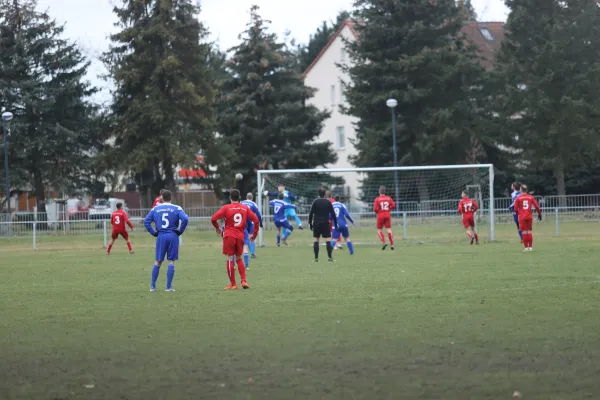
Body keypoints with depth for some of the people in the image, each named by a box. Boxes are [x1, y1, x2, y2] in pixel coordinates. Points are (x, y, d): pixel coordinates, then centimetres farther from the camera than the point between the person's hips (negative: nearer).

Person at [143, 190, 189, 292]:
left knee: (158, 262, 12)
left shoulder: (155, 209, 6)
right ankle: (169, 287, 1)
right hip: (173, 236, -2)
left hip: (161, 236, 2)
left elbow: (146, 221, 2)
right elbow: (185, 219, -16)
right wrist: (180, 231, -4)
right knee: (171, 261, 3)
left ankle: (152, 286, 14)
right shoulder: (177, 209, -1)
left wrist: (154, 233, 6)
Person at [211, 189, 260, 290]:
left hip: (229, 236, -4)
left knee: (230, 259, 1)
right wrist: (255, 234, 13)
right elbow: (256, 220, 4)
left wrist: (218, 228, 9)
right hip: (240, 236, 4)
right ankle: (244, 281, 5)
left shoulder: (226, 208, -3)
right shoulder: (245, 208, 7)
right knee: (239, 258, 18)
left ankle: (233, 284, 3)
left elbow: (213, 219, -9)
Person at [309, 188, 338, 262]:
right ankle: (330, 257, -8)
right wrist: (335, 223, 8)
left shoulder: (315, 202, 0)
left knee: (316, 240, 4)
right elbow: (333, 213, 2)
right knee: (328, 240, -1)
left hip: (316, 224, 0)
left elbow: (311, 213, 0)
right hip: (326, 223, 0)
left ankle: (316, 258, 1)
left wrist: (310, 223, 8)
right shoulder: (328, 202, 1)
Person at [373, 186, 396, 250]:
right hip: (387, 215, 3)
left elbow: (375, 209, -13)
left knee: (379, 230, 8)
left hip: (380, 216, -3)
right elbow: (393, 205, -4)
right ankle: (392, 244, -4)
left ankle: (384, 242, -11)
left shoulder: (377, 199, -7)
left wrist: (377, 211, 9)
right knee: (389, 230, 3)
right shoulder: (388, 198, 3)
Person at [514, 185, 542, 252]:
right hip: (529, 216, 2)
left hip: (522, 217, -2)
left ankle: (526, 247, -2)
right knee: (529, 231, 10)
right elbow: (537, 206, 0)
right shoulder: (531, 197, 3)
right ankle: (530, 247, 10)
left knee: (524, 232, 1)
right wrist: (539, 214, 12)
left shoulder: (518, 198, -3)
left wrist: (518, 213, 15)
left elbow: (515, 209, -4)